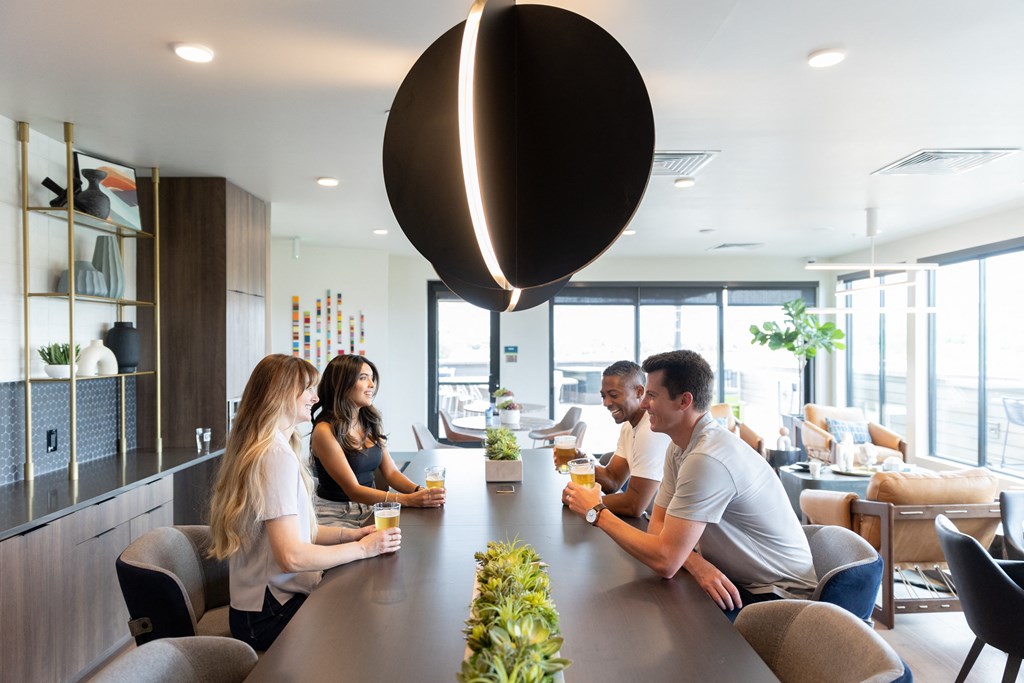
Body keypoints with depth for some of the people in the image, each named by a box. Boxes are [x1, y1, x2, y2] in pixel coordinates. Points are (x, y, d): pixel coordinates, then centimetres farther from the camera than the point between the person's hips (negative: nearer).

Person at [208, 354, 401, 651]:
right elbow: (291, 556, -25)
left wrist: (349, 534, 4)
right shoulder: (277, 456, -21)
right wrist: (362, 548, -14)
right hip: (269, 615, -9)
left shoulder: (264, 448, 10)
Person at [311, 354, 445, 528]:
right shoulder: (325, 430, -13)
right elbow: (353, 490, -17)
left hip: (370, 509, 6)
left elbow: (391, 473, 6)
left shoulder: (371, 423, 9)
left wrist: (420, 491, -14)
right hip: (336, 516, -6)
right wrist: (408, 500, -26)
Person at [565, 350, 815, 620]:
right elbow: (657, 525, 1)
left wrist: (597, 513, -19)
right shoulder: (679, 448, 2)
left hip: (778, 594, -7)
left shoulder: (708, 459, -28)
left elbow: (666, 561, -29)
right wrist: (696, 563, -21)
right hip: (737, 580, 7)